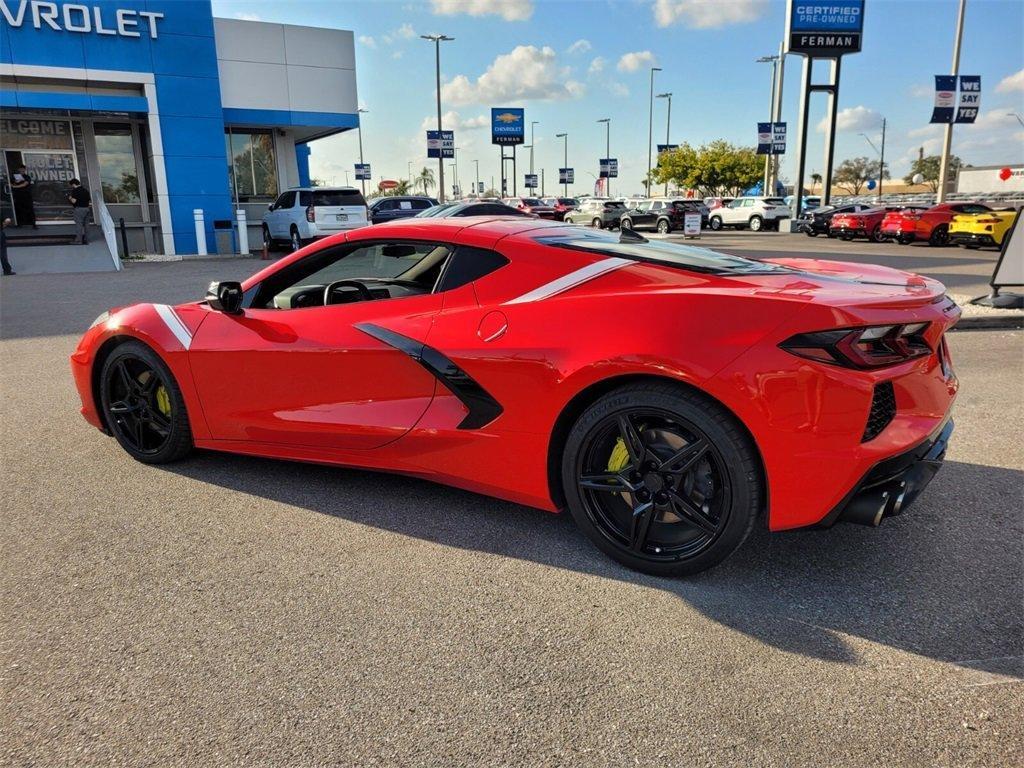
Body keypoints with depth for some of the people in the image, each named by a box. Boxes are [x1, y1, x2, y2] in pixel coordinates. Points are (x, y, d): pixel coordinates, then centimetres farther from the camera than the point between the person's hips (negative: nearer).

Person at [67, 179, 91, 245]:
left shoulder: (75, 191, -11)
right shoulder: (85, 190, 13)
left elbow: (74, 201, -16)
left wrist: (70, 198, 3)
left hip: (79, 209, -7)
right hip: (86, 208, 7)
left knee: (79, 225, -4)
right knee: (85, 224, 12)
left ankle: (79, 241, -4)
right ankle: (86, 239, 15)